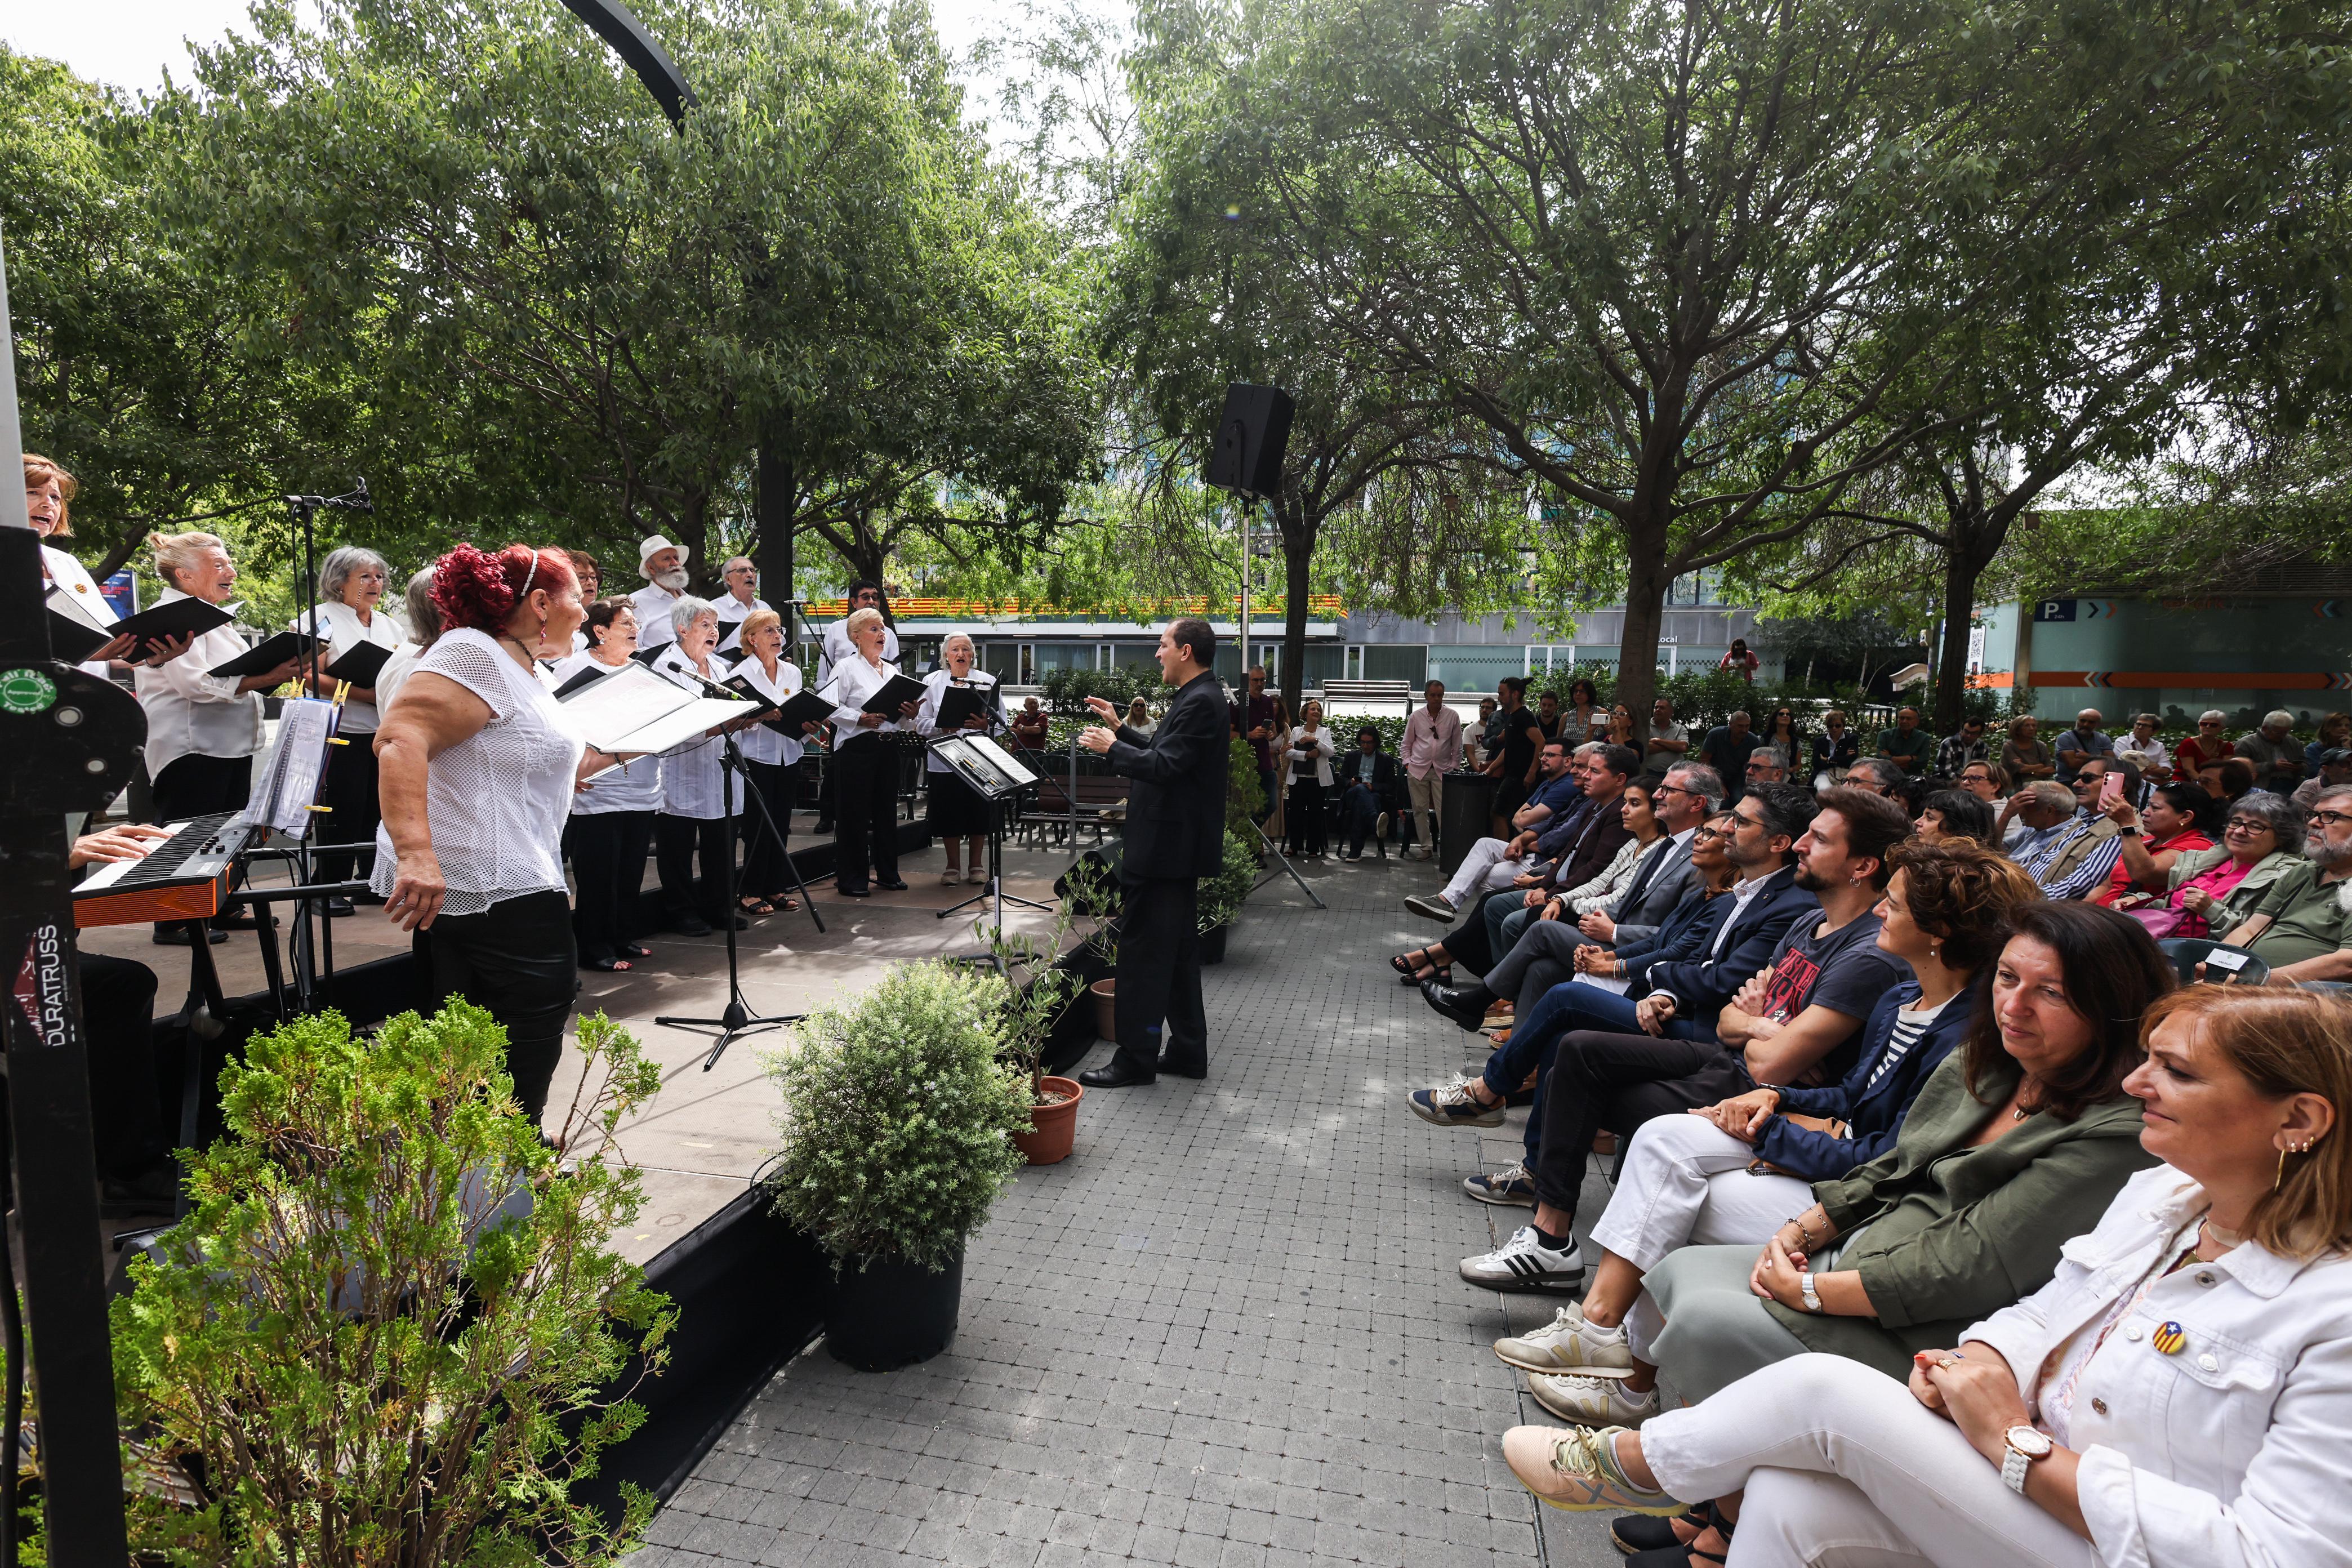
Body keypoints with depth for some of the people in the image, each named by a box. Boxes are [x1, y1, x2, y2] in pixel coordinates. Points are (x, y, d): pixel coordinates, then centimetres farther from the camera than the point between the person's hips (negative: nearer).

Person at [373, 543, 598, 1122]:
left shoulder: (521, 668, 17)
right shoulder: (474, 654, -15)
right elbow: (400, 738, -29)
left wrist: (617, 749, 27)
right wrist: (415, 851, -38)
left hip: (515, 884, 11)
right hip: (489, 893, -11)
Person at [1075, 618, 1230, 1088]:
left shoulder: (1200, 703, -18)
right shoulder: (1198, 698, 14)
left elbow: (1164, 766, -24)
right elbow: (1164, 752, 19)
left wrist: (1111, 748, -13)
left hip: (1167, 849, -11)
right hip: (1179, 845, 11)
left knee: (1143, 952, -4)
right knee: (1177, 951, 16)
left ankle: (1136, 1058, 3)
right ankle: (1188, 1050, 24)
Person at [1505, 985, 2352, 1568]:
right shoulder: (2156, 1194, 4)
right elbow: (2038, 1317, 15)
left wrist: (2014, 1442, -21)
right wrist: (1977, 1366, -9)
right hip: (2021, 1492, 6)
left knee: (1823, 1389, -20)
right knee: (1788, 1500, -22)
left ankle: (1629, 1463, 7)